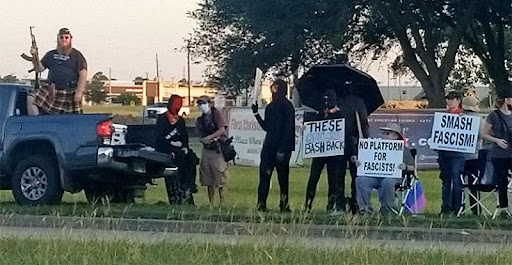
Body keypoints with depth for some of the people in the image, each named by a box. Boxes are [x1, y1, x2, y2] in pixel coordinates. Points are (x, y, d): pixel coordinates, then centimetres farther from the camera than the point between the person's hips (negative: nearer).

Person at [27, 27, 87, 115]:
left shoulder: (76, 56, 2)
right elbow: (39, 69, 14)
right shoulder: (50, 55, 14)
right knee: (31, 99, -15)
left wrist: (79, 92, -15)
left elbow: (83, 74, -5)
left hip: (70, 93, -3)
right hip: (52, 90, 4)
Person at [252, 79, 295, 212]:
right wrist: (256, 114, 18)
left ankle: (284, 205, 4)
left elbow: (288, 129, -13)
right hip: (269, 146, 8)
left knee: (283, 178, -2)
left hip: (281, 148, -8)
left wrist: (282, 149, -18)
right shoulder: (270, 107, 17)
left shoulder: (286, 106, -7)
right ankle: (261, 205, 1)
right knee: (264, 176, 2)